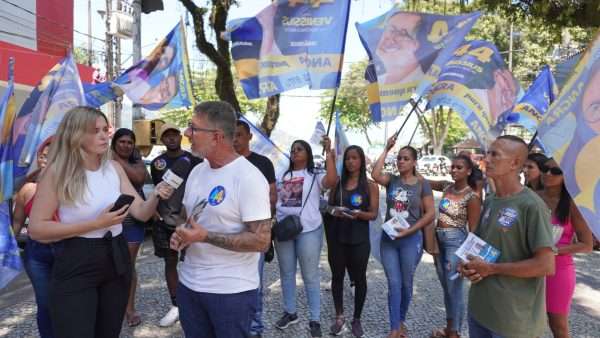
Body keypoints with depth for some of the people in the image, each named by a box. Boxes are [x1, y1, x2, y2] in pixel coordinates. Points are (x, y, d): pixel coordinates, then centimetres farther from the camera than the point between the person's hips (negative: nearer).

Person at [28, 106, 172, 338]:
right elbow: (36, 229, -13)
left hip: (116, 261, 5)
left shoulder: (114, 168, 2)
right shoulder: (57, 172, -11)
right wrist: (95, 224, -20)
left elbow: (141, 212, 0)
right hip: (75, 268, -5)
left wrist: (155, 197, -22)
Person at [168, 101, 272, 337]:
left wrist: (205, 237, -23)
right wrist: (179, 234, -3)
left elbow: (261, 241, -21)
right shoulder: (197, 171, 6)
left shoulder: (249, 177, -19)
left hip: (232, 291, -7)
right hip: (189, 283, 7)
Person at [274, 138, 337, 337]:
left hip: (308, 230, -5)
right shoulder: (283, 176, 13)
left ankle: (315, 320, 13)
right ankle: (290, 313, 30)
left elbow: (332, 181, -22)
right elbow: (274, 199, 16)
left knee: (310, 276, 2)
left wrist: (328, 154, -23)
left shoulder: (315, 175, -2)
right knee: (286, 273, 14)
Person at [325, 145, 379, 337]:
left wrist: (358, 214, -23)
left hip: (359, 239, -2)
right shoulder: (337, 183, 6)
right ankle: (339, 317, 23)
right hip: (336, 237, 2)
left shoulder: (370, 186, -1)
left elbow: (373, 214, -4)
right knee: (337, 276, 8)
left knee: (359, 278, 7)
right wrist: (334, 212, -12)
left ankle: (356, 319, 22)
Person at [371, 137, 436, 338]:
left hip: (411, 239, -1)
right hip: (388, 238, 1)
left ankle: (401, 321, 33)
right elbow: (375, 175, -20)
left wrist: (409, 230, -14)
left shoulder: (422, 184, -3)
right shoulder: (391, 180, 1)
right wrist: (386, 149, -13)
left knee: (406, 284, 12)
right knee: (393, 284, 4)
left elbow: (430, 214, -5)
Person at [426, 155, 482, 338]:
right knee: (446, 287, 17)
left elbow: (473, 230, -12)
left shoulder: (472, 197, -13)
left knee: (454, 288, 3)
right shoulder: (447, 187, 5)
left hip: (456, 241, -7)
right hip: (439, 239, 7)